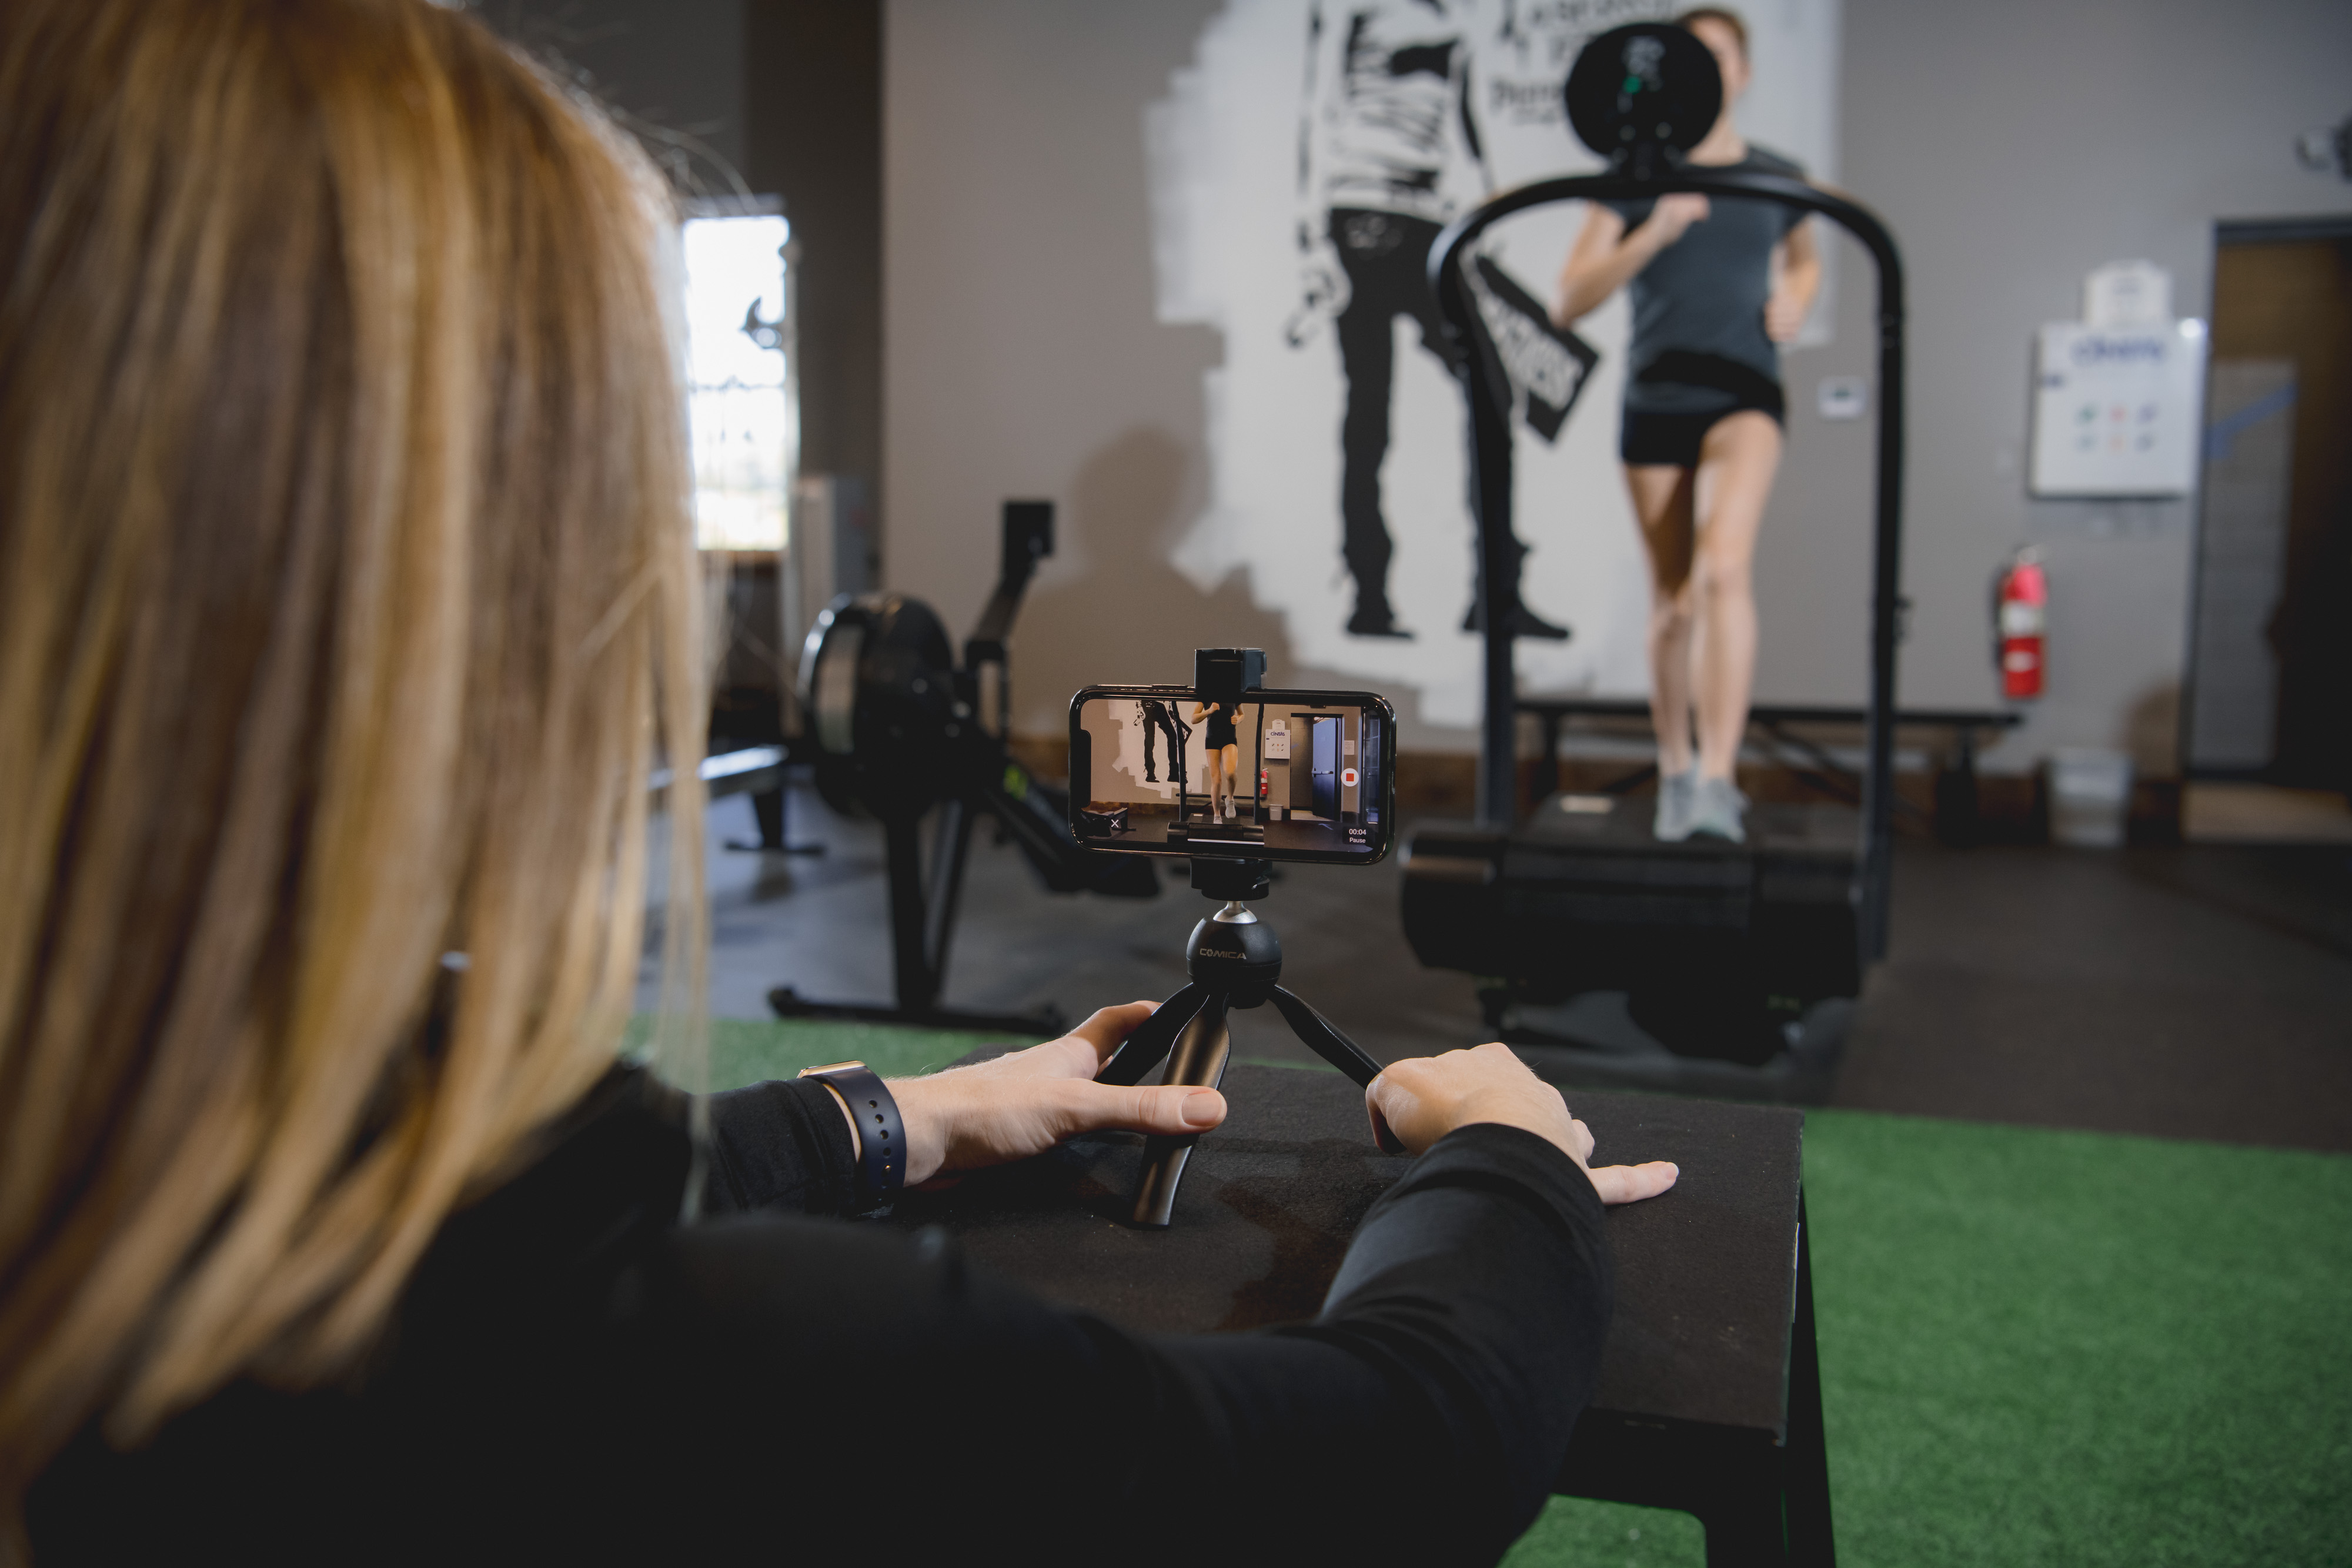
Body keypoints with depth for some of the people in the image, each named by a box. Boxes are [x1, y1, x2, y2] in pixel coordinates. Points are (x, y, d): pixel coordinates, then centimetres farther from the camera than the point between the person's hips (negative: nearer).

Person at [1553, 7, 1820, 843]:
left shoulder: (1778, 179, 9)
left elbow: (1805, 259, 29)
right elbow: (1570, 301, -5)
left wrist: (1795, 299, 6)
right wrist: (1654, 233, -17)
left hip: (1743, 395, -1)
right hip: (1654, 399, 1)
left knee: (1723, 569, -25)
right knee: (1671, 598, 8)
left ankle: (1718, 779, -29)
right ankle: (1674, 772, 26)